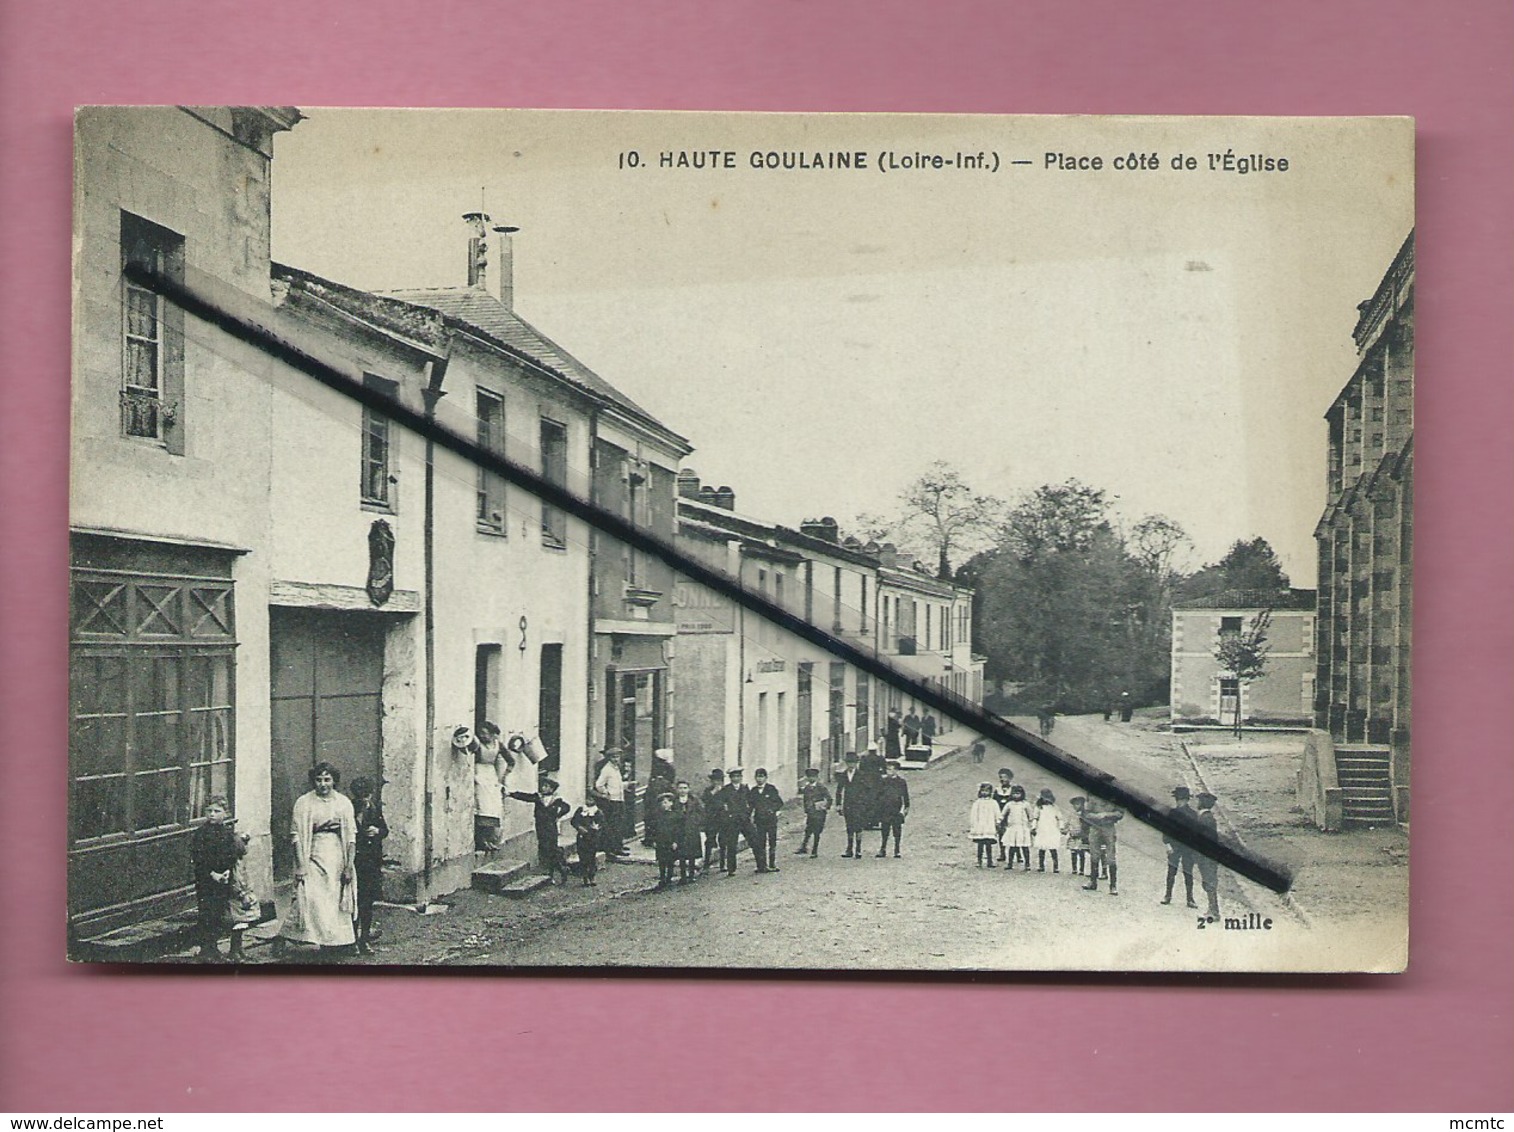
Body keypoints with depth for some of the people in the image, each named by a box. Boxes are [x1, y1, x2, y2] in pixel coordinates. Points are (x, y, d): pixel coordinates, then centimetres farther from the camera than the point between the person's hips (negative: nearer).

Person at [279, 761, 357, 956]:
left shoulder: (343, 803, 6)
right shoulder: (304, 803, -2)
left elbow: (351, 837, 5)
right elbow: (298, 837, -4)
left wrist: (349, 866, -2)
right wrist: (300, 866, -11)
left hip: (337, 859, 3)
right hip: (314, 858, -3)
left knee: (338, 901, 4)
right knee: (311, 898, -13)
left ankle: (340, 942, 13)